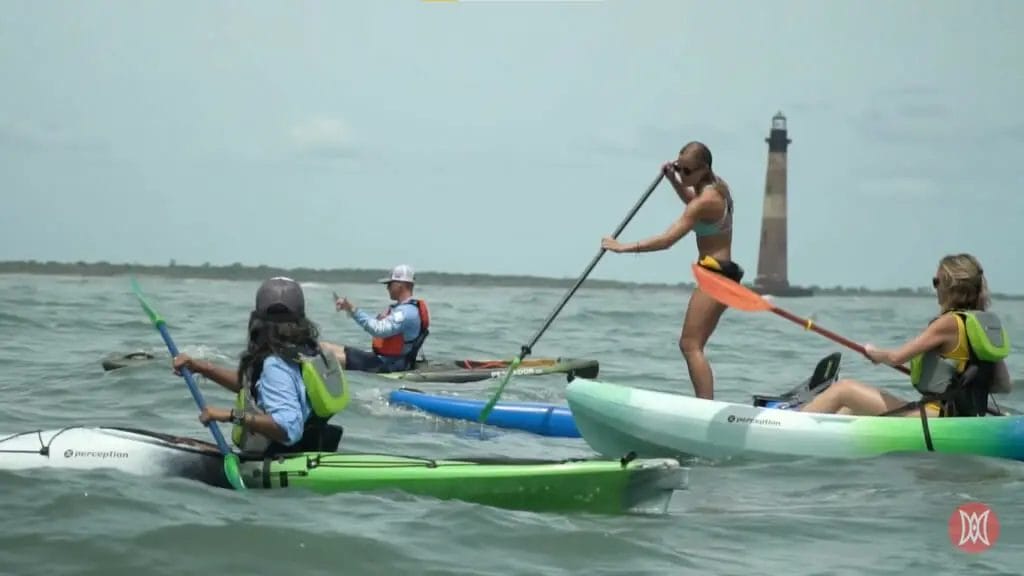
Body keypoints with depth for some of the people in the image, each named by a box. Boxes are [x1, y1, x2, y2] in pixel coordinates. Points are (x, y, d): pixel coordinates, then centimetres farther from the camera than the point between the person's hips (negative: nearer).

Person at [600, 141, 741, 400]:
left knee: (690, 345, -13)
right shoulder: (717, 186, 9)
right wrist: (673, 180, 17)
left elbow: (667, 240, -24)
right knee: (691, 345, 14)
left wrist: (623, 247, -21)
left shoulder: (706, 200, -19)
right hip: (724, 273, 10)